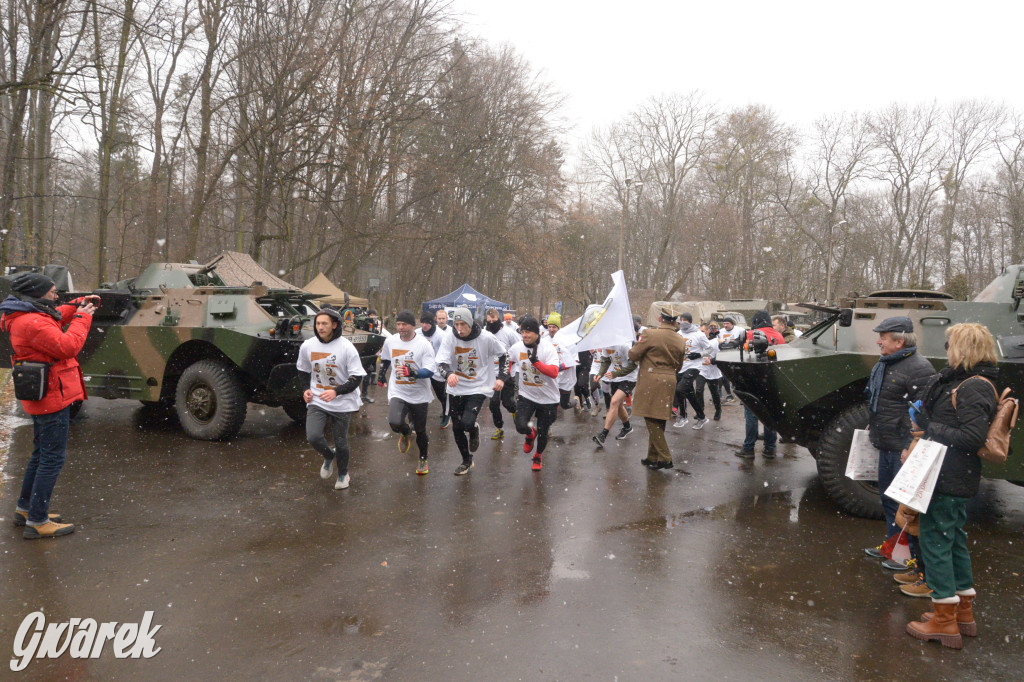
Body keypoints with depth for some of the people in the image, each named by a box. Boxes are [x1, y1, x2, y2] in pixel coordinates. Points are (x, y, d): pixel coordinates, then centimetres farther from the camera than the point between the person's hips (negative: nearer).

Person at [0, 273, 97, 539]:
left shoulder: (25, 316, 9)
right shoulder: (32, 323, -23)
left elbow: (54, 320, 26)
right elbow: (67, 346, -27)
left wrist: (77, 306, 11)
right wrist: (82, 317, -15)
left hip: (42, 398, 11)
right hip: (52, 398, -11)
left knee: (41, 454, 22)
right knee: (52, 459, -4)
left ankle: (25, 509, 34)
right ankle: (37, 522, 2)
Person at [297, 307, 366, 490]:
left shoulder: (346, 347, -14)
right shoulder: (307, 346, -1)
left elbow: (356, 378, -13)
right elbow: (303, 371, 16)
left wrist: (336, 391, -26)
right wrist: (305, 390, -1)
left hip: (342, 403, -2)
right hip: (317, 400, 3)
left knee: (341, 442, 7)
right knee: (313, 437, -16)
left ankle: (343, 474, 36)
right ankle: (329, 456, 19)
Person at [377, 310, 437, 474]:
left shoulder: (424, 344, -13)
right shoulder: (390, 341, -1)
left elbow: (430, 370, -19)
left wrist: (411, 372, -34)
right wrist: (381, 375, 31)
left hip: (419, 395, -2)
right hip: (397, 393, 2)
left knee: (420, 430, 11)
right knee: (394, 422, -24)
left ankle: (423, 459, 38)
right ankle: (406, 433, 14)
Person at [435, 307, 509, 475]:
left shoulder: (486, 338, -13)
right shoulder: (450, 340, -9)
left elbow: (503, 355, 3)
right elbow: (441, 363, -17)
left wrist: (502, 378, -5)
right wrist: (449, 374, -39)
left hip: (478, 388, -3)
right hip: (456, 389, 3)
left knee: (467, 423, -22)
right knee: (457, 428, 10)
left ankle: (474, 430, 18)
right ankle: (467, 461, 35)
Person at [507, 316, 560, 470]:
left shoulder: (548, 348, -19)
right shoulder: (516, 347, -7)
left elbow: (554, 372, -30)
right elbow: (507, 361, 17)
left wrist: (536, 361, -39)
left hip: (548, 398, -2)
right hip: (526, 395, 2)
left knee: (543, 432, 8)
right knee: (521, 426, -17)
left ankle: (538, 456, 41)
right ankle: (531, 434, 23)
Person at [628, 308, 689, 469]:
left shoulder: (650, 334, -12)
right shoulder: (681, 341, 7)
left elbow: (633, 355, -8)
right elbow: (678, 365, 16)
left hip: (651, 382, -6)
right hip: (669, 382, 6)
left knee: (652, 420, -1)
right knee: (659, 420, 14)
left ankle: (664, 458, -4)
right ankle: (653, 457, 22)